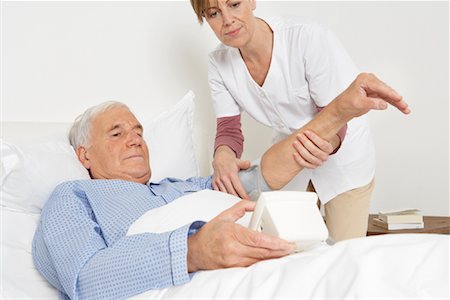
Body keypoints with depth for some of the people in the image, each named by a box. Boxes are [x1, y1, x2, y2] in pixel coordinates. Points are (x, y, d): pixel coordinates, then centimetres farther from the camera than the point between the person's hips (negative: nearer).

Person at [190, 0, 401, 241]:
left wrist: (330, 142, -47)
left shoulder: (310, 39, -31)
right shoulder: (219, 63, -15)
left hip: (340, 154, -3)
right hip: (290, 159, 4)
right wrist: (223, 156, -36)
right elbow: (229, 129, -12)